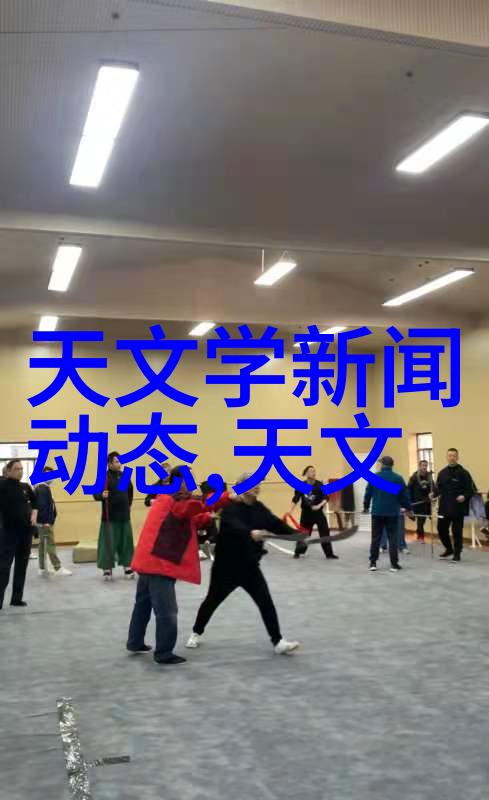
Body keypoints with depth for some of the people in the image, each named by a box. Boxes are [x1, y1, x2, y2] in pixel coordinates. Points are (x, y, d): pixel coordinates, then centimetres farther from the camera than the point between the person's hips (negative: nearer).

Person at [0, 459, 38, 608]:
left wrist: (34, 514, 6)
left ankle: (17, 598, 22)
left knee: (22, 565, 11)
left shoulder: (26, 487, 7)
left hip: (26, 531, 5)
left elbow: (34, 501, 21)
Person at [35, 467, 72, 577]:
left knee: (43, 544, 13)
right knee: (50, 544, -9)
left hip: (43, 522, 11)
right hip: (45, 522, -11)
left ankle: (42, 569, 18)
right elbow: (42, 505, -23)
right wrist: (45, 521, -24)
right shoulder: (43, 488, -16)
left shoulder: (42, 488, 16)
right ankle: (58, 568, -8)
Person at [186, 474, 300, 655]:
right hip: (227, 566, -4)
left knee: (266, 602, -4)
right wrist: (250, 533, -58)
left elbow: (276, 524, -4)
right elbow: (234, 526, -38)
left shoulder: (259, 508, 3)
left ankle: (278, 642, 2)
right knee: (212, 600, 13)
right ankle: (196, 633, 36)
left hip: (250, 567, 4)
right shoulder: (230, 507, -18)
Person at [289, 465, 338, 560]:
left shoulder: (319, 485, -9)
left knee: (325, 532, -2)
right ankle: (298, 552, 23)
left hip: (318, 513, 0)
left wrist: (319, 506, -28)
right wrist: (290, 511, -10)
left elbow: (325, 498, -11)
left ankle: (329, 553, 6)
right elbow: (295, 499, -5)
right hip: (306, 513, 0)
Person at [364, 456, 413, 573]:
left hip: (377, 511, 1)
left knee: (375, 538, 9)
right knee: (393, 538, 4)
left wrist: (366, 506, 20)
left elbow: (368, 493, 5)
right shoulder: (398, 478, -3)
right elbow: (404, 495, 1)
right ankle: (394, 564, 3)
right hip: (393, 512, -1)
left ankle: (373, 563, 10)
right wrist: (408, 508, 15)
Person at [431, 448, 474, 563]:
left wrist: (464, 496, -24)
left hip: (458, 508, -5)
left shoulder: (463, 473, -5)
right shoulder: (442, 473, 10)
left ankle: (457, 554, 17)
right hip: (444, 507, 5)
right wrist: (434, 493, -6)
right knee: (441, 529, 9)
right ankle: (449, 549, 31)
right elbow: (438, 488, 14)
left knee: (457, 531, 2)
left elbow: (470, 490, -6)